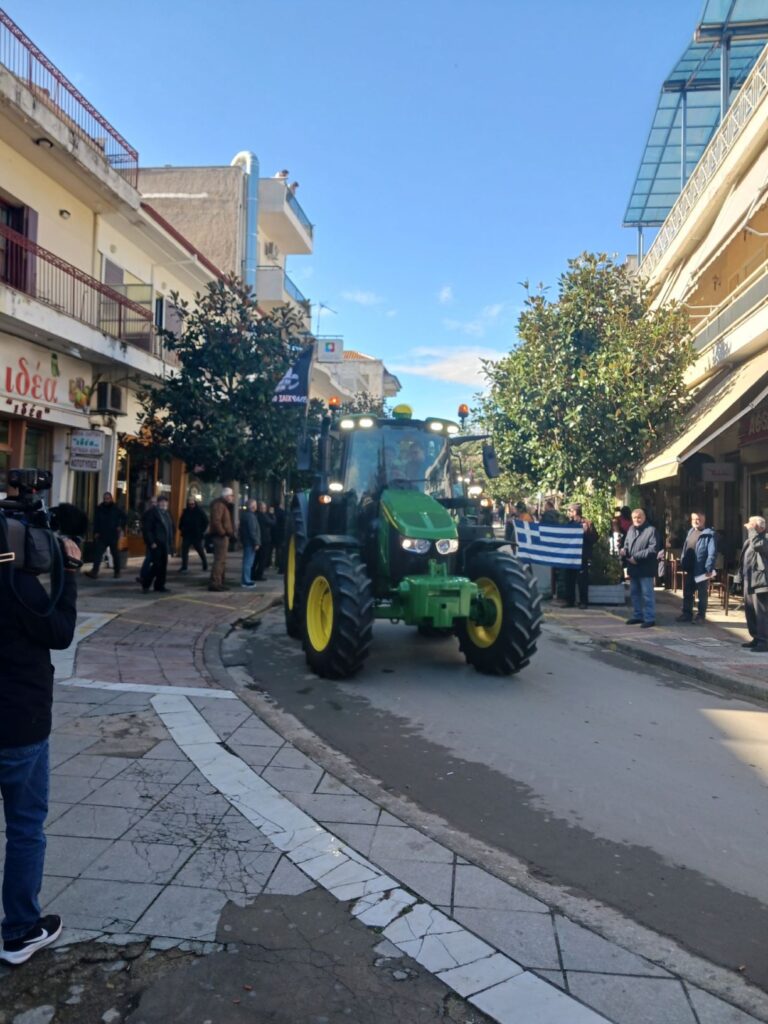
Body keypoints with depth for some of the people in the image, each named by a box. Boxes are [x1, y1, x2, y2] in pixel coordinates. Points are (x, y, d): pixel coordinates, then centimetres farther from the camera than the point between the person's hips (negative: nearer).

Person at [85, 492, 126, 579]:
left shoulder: (116, 508, 0)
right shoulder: (99, 508, 4)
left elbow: (124, 517, 11)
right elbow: (96, 521, 5)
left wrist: (121, 526, 0)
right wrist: (96, 532, -3)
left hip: (113, 535, -1)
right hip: (101, 535, 1)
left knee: (115, 554, 8)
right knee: (98, 553, -8)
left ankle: (117, 572, 18)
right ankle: (94, 572, -13)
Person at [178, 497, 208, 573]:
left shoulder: (199, 511, -6)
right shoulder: (185, 512, 5)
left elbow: (206, 521, -3)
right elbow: (181, 521, 18)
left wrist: (202, 531, -7)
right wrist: (181, 529, 7)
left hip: (197, 535, -4)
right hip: (186, 535, 4)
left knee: (201, 551, 6)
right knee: (184, 551, -1)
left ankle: (205, 566, 18)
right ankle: (184, 567, 5)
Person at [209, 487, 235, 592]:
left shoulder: (224, 505, 20)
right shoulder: (219, 505, -13)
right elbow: (216, 520, -24)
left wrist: (230, 532, 12)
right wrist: (222, 532, -20)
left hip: (224, 536, 11)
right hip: (220, 536, -11)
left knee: (222, 560, 14)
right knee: (219, 560, -12)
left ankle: (220, 582, 20)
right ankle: (214, 583, -12)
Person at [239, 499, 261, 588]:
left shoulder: (245, 514, 15)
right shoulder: (250, 516, -18)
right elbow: (252, 531, -22)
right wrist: (256, 542, -19)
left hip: (246, 541, 11)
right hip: (250, 542, -11)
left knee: (247, 561, 17)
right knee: (248, 561, -7)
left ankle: (245, 579, 24)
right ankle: (246, 581, -5)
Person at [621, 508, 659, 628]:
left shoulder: (651, 530, -9)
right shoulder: (630, 529, 15)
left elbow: (653, 549, -18)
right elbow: (626, 544, 21)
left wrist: (636, 557, -19)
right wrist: (623, 550, -4)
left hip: (645, 569, -8)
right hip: (633, 568, 8)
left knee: (647, 594, -3)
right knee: (634, 593, 15)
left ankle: (650, 618, 2)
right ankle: (637, 616, 26)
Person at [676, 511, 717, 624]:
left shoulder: (709, 534, -12)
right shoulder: (690, 532, 13)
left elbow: (712, 553, -18)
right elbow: (684, 549, 16)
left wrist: (709, 569, -22)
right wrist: (683, 564, 10)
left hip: (701, 570, -7)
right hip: (689, 569, 7)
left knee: (702, 594, 5)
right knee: (687, 593, 12)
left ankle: (701, 616, 14)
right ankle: (687, 614, 21)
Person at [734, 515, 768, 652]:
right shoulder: (748, 541, 17)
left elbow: (757, 545, -34)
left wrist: (752, 530, -20)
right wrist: (739, 578, 19)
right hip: (748, 583, 9)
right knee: (750, 613, 14)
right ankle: (756, 639, 24)